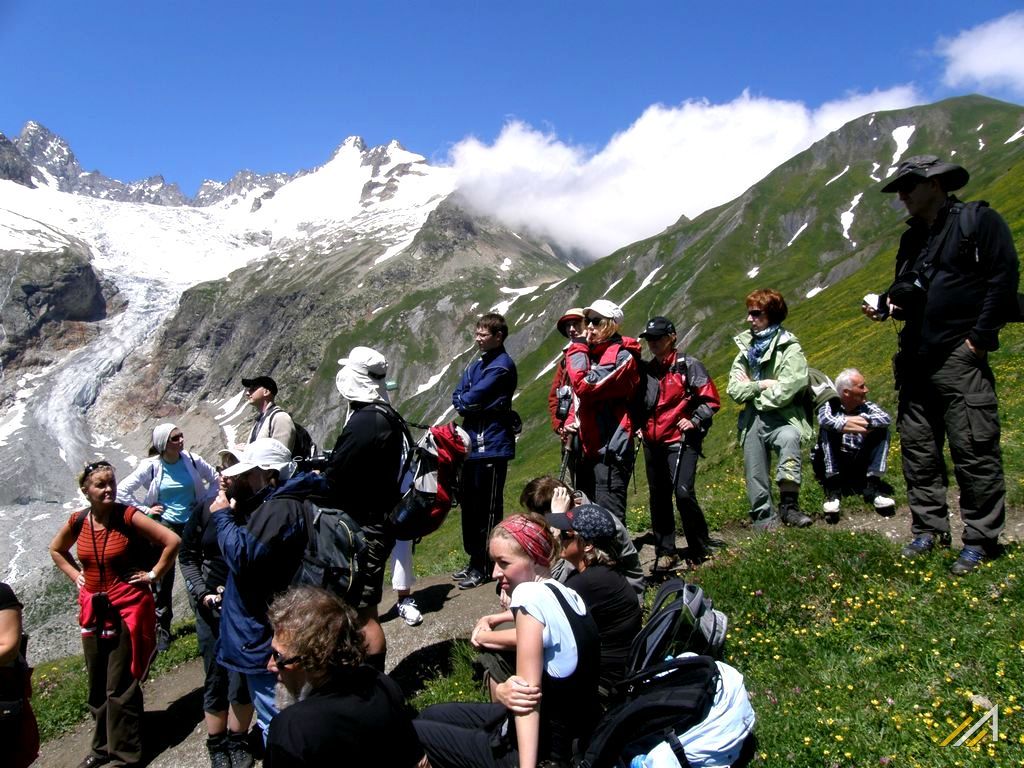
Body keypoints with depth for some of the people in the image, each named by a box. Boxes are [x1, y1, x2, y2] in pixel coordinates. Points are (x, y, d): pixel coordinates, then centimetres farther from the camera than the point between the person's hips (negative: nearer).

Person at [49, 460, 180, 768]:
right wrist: (75, 576, 8)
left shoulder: (128, 516, -15)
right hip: (92, 610, 5)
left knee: (120, 687, -1)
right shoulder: (77, 521, -1)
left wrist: (153, 575, -11)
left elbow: (172, 541, -17)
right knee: (97, 685, 16)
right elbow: (56, 550, 20)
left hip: (128, 609, -5)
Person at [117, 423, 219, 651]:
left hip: (192, 524, 2)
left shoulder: (192, 460, -5)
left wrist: (206, 502, 2)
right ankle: (162, 628, 14)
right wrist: (145, 510, -7)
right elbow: (122, 491, -6)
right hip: (164, 526, -2)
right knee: (163, 579, 1)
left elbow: (214, 478, 10)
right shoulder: (151, 466, -9)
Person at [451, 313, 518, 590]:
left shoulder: (501, 366, -11)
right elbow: (457, 396, 9)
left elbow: (471, 399, -17)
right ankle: (474, 559, 26)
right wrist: (470, 403, -10)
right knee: (469, 502, 14)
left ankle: (483, 566, 7)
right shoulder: (477, 364, 17)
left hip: (492, 445, -9)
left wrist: (465, 401, 3)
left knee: (487, 507, -2)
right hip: (474, 442, 9)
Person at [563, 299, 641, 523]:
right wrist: (571, 422, 7)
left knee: (609, 517, -10)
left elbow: (585, 387, -20)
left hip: (610, 447, -9)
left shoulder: (622, 356, -9)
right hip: (588, 446, 9)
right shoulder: (591, 353, 16)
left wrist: (578, 348, -8)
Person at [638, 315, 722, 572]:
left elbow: (710, 400, -3)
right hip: (652, 443, 6)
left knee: (683, 492, -18)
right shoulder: (646, 370, 14)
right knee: (659, 498, 8)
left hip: (680, 440, -6)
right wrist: (640, 424, 12)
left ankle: (700, 548, 1)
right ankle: (665, 553, 19)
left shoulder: (689, 365, -3)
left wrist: (694, 420, -15)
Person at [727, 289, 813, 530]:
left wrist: (751, 388, -4)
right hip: (752, 421, 6)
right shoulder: (746, 347, 15)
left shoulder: (789, 348, -3)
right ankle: (763, 517, 24)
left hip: (781, 418, -6)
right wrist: (762, 385, -8)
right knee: (755, 477, 8)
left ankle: (788, 503, -32)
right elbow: (734, 390, 5)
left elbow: (785, 391, -16)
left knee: (789, 438, -37)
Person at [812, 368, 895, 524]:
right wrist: (843, 424, -42)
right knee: (829, 428, -26)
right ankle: (832, 488, -32)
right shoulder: (831, 406, -4)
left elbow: (886, 419, -18)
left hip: (859, 465, 3)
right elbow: (824, 418, -29)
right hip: (830, 465, -3)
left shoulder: (868, 407, 4)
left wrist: (866, 421, -32)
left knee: (881, 430, -13)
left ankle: (872, 486, -21)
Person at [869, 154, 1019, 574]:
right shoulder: (912, 238, 20)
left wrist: (980, 338, -14)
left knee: (973, 449, -6)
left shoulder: (978, 221, -2)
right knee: (917, 448, 9)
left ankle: (980, 541, 3)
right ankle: (929, 529, 19)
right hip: (916, 359, 8)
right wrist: (885, 306, 2)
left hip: (959, 357, -7)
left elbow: (1005, 277, -9)